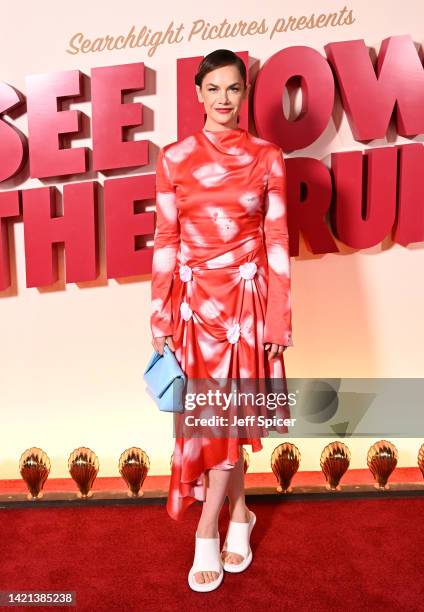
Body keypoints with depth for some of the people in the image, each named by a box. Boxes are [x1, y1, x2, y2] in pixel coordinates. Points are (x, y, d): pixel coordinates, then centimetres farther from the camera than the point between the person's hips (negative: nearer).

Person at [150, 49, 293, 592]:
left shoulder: (267, 157, 1)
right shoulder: (173, 158, 3)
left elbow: (277, 240, 0)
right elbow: (165, 240, 3)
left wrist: (279, 318, -3)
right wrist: (160, 316, 1)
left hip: (247, 299, -1)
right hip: (195, 300, 1)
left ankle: (207, 533, 20)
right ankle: (239, 514, 33)